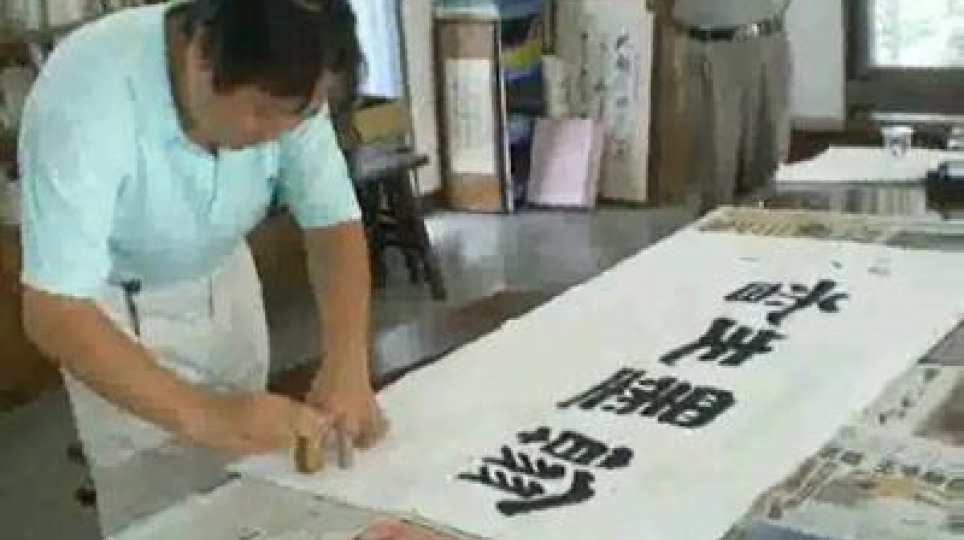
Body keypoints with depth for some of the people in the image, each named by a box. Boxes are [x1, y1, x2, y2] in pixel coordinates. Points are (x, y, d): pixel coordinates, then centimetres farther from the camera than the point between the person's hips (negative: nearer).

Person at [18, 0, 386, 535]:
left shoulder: (287, 81, -24)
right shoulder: (86, 100, -38)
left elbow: (334, 224, -17)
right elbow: (54, 314, -38)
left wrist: (347, 366, -32)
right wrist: (202, 414, -46)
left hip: (222, 278, 4)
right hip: (115, 306, -4)